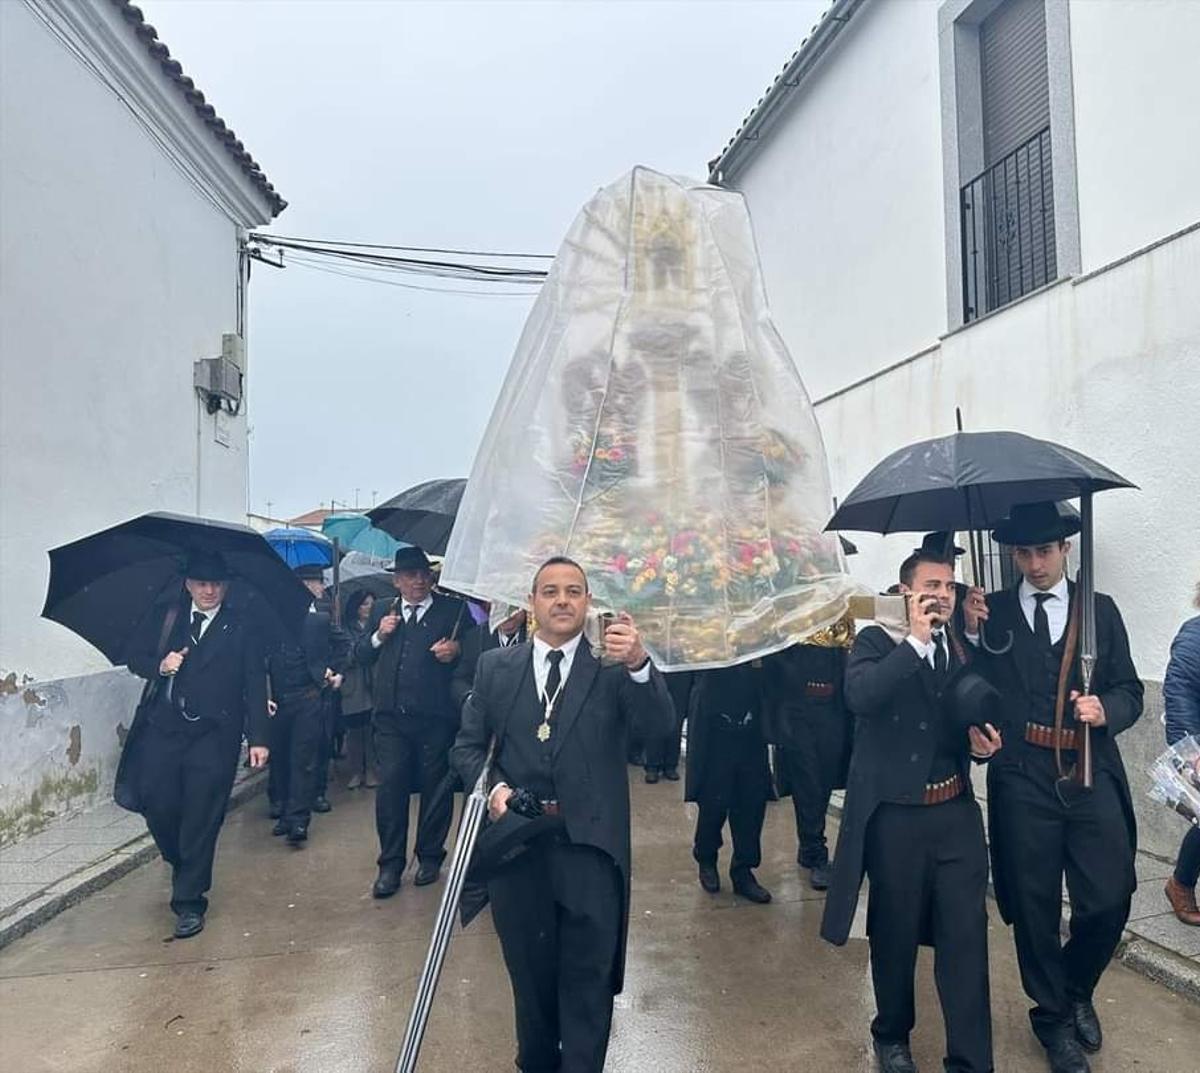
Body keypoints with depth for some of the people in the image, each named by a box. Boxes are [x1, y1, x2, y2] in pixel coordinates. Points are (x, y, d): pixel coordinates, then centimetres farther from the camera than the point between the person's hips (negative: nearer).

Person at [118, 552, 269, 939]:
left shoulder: (241, 629, 3)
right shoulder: (164, 617, 11)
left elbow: (256, 686, 0)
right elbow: (134, 655, 16)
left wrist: (258, 739, -7)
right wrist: (159, 666, -7)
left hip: (214, 736, -2)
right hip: (162, 731, 3)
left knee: (201, 820, -1)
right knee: (158, 808, 2)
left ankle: (189, 903, 12)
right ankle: (185, 870, 33)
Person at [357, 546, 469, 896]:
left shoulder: (453, 610, 2)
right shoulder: (382, 611, 13)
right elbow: (361, 657, 13)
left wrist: (456, 650, -21)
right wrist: (378, 636, -5)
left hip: (436, 716, -2)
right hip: (391, 716, 2)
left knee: (435, 787, 8)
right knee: (390, 787, 2)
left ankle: (430, 857, 25)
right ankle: (390, 864, 14)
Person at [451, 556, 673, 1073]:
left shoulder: (612, 668, -4)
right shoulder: (495, 667, 2)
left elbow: (658, 722, -20)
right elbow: (467, 745, 6)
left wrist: (638, 664, -40)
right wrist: (493, 786, -14)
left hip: (590, 846, -2)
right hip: (517, 843, 3)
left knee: (588, 978, 7)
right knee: (530, 972, 20)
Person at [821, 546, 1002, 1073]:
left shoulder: (965, 650, 8)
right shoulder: (876, 642, -6)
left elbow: (976, 722, 19)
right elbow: (859, 695, -27)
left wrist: (982, 744, -4)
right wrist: (917, 642, -23)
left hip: (956, 814, 3)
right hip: (893, 816, -3)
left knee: (967, 937, 3)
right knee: (894, 936, 13)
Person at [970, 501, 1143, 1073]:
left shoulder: (1101, 610, 8)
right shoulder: (991, 612, 3)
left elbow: (1130, 692, 9)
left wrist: (1105, 710, -13)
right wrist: (970, 632, -16)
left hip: (1093, 775, 1)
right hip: (1022, 779, -1)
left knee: (1109, 902, 3)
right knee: (1034, 906, 10)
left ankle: (1076, 990, 35)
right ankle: (1053, 1017, 33)